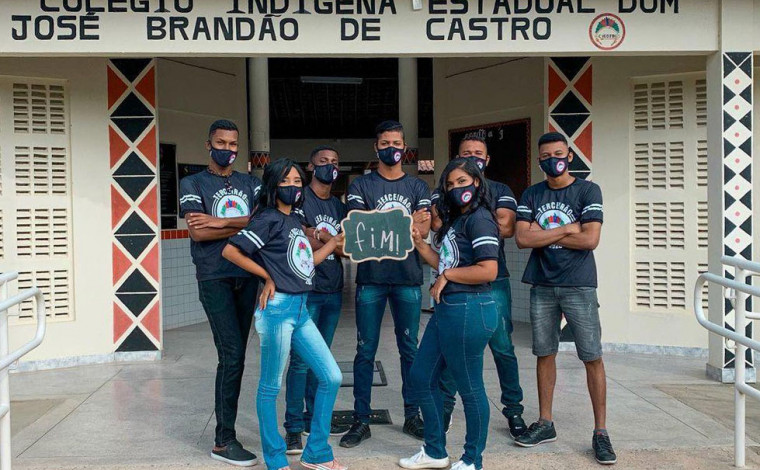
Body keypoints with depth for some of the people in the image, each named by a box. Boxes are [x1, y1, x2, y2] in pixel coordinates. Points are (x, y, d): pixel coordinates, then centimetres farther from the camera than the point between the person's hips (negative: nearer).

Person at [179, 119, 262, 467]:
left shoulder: (250, 184, 15)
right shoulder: (193, 184, 4)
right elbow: (198, 232, -11)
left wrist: (222, 222, -13)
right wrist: (245, 225, -8)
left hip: (248, 276, 5)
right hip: (215, 278, -4)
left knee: (235, 356, 8)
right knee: (232, 355, -10)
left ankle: (227, 423, 18)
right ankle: (223, 441, -2)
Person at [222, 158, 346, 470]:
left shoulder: (295, 221, 16)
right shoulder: (268, 219, -8)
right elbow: (230, 251, -15)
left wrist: (337, 239, 22)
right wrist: (268, 277, -8)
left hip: (300, 308, 9)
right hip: (278, 307, -8)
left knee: (332, 377, 7)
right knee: (271, 385, 4)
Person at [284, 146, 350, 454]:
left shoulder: (339, 207, 16)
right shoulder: (299, 199, -2)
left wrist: (319, 236, -6)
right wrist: (332, 242, -11)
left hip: (333, 291, 6)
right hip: (306, 289, -6)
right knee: (301, 359, -7)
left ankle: (314, 418, 22)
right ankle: (293, 428, 0)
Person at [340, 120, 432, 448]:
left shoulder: (418, 187, 10)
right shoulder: (361, 185, 6)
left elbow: (423, 230, -3)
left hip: (408, 277, 2)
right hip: (371, 277, -1)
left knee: (410, 349, 9)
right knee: (365, 352, 3)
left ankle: (412, 416, 21)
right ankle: (361, 420, 12)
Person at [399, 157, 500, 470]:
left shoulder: (479, 218, -13)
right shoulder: (456, 220, 16)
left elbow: (488, 270, -23)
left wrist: (447, 276, -12)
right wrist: (419, 244, 7)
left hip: (469, 310, -10)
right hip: (447, 308, 10)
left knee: (470, 388, 4)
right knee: (421, 377, 16)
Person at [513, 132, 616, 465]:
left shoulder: (588, 191, -2)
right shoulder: (531, 195, 8)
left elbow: (590, 239, -13)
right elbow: (522, 238, -4)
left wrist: (543, 234, -8)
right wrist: (565, 229, -9)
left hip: (578, 286, -3)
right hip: (542, 285, 3)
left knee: (592, 358, -2)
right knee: (545, 354, 10)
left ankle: (600, 432, 8)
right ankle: (545, 424, 23)